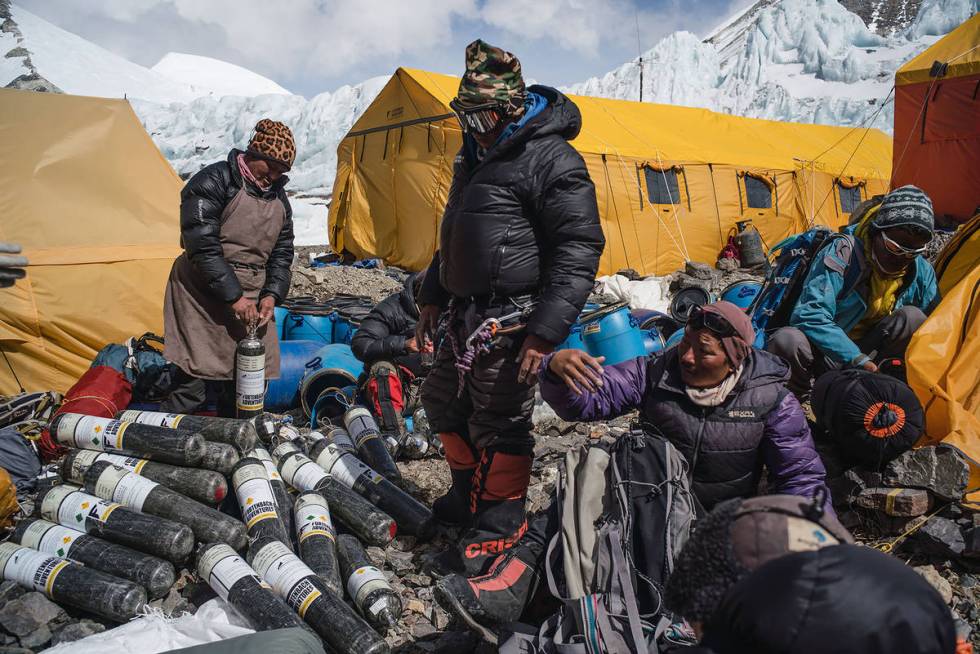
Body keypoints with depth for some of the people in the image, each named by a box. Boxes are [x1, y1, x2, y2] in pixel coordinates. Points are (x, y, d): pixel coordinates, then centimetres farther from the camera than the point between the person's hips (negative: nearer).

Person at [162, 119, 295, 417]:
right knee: (192, 386, -8)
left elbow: (282, 253, 15)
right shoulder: (213, 181, -10)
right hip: (204, 299, -6)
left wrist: (271, 294, -1)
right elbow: (202, 247, -16)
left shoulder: (278, 198, 13)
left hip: (249, 301, 6)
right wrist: (233, 296, -18)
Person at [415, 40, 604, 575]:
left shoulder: (552, 160, -14)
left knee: (498, 425, -2)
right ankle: (468, 497, 38)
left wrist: (545, 330, -23)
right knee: (445, 404, 18)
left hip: (509, 321, -9)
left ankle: (497, 531, 17)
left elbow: (578, 250, -18)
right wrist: (433, 295, 24)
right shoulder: (477, 155, 14)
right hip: (466, 314, 9)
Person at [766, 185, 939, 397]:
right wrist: (857, 359, -33)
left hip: (868, 352, 5)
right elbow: (811, 316, -28)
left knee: (913, 318, -20)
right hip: (823, 354, -4)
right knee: (786, 340, -37)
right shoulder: (842, 254, -20)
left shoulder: (920, 270, -3)